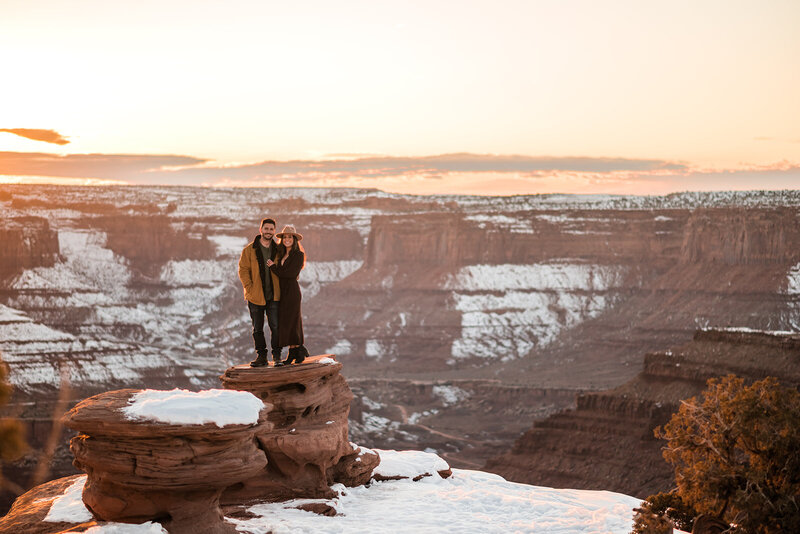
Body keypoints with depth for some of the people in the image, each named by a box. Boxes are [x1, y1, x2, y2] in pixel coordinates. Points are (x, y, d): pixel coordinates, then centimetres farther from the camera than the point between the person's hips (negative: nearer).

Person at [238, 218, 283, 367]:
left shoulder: (278, 250, 6)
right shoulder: (249, 250, -1)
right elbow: (243, 270, -2)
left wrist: (281, 289, 5)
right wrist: (249, 289, -11)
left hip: (273, 296, 1)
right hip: (255, 296, 0)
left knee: (275, 326, -5)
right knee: (257, 328, 6)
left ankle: (277, 355, 6)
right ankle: (261, 356, 14)